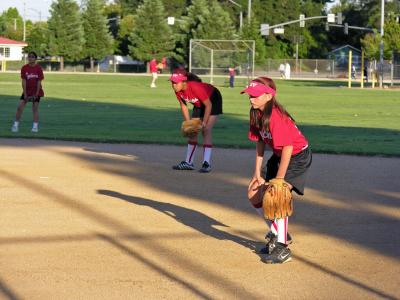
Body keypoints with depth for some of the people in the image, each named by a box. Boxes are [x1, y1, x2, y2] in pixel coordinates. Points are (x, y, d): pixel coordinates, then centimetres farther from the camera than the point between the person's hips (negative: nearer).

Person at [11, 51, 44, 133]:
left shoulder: (38, 68, -9)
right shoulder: (24, 68, -5)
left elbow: (39, 82, -8)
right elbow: (24, 81, -7)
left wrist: (36, 94, -12)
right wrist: (25, 94, -12)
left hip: (36, 92, -1)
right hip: (27, 91, 1)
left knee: (35, 108, 0)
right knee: (20, 107, -7)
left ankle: (35, 126, 4)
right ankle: (16, 125, 0)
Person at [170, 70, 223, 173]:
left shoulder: (195, 87, -39)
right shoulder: (178, 90, -19)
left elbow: (208, 105, -31)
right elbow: (183, 106, -4)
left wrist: (204, 123, -30)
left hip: (213, 100, -7)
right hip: (199, 104, 7)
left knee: (206, 130, -19)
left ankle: (206, 164, -20)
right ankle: (188, 162, 13)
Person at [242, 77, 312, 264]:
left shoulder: (276, 117, -31)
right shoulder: (256, 114, -5)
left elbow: (288, 147, -32)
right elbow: (260, 142, 4)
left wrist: (279, 179, -28)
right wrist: (257, 173, 2)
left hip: (298, 157, -10)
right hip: (278, 156, 10)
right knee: (256, 196, 10)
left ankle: (282, 249, -17)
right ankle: (278, 233, 31)